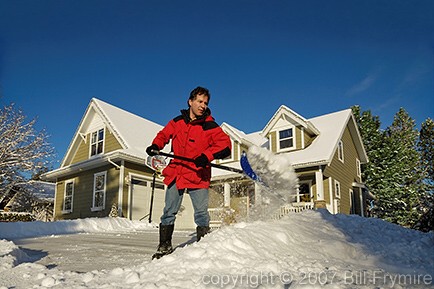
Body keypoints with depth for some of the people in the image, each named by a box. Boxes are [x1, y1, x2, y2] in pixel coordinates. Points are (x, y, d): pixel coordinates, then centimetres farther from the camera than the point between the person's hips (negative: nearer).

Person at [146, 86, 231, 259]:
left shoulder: (210, 126, -4)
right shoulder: (177, 122, 8)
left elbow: (225, 144, -16)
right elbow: (164, 134, 23)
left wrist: (207, 155, -29)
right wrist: (156, 146, 3)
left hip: (198, 175, -3)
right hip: (175, 173, 3)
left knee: (201, 213, -3)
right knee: (169, 212, 9)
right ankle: (164, 246, 24)